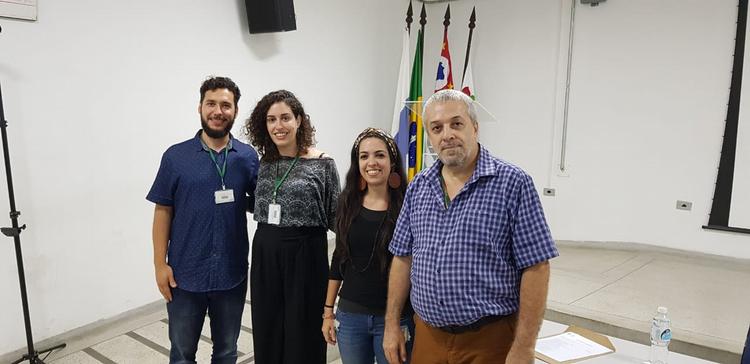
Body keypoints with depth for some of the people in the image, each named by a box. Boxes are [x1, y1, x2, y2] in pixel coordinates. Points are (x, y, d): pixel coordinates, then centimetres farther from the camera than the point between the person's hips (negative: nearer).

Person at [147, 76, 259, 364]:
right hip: (185, 275, -1)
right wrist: (160, 264, -6)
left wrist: (240, 201, -12)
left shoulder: (248, 157, -1)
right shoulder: (176, 156, -4)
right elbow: (163, 212, -2)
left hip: (232, 273, 1)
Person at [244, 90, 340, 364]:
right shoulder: (263, 163, 6)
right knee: (267, 332, 15)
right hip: (265, 255, 5)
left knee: (303, 332, 7)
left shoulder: (322, 164, -7)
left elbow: (336, 217, -5)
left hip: (305, 254, -4)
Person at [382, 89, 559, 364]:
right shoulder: (418, 187, 5)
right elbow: (403, 257, 8)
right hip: (426, 336, 4)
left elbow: (535, 268, -12)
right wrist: (392, 325, 6)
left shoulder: (513, 183, -10)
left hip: (490, 341, -4)